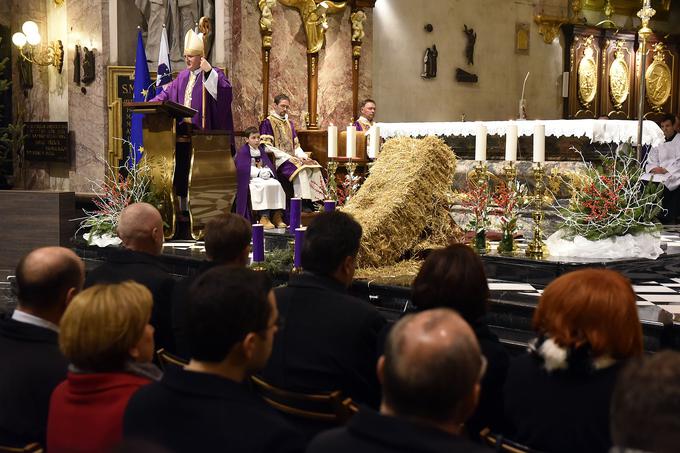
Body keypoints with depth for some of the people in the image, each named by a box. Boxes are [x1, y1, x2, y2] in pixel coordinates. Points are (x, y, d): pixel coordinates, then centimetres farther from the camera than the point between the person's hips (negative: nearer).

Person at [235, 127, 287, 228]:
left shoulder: (261, 150, 16)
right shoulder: (243, 151, -5)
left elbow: (269, 165, 11)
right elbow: (244, 169, -15)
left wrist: (267, 172, -12)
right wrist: (260, 172, -17)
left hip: (264, 176, 6)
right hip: (251, 178, -6)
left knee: (277, 185, -20)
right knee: (264, 186, -34)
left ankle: (277, 215, -22)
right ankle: (263, 217, -33)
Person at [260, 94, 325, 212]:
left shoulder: (289, 123, 23)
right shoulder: (267, 123, -1)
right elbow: (267, 147, -11)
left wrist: (302, 156, 0)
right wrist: (286, 157, -17)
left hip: (292, 158, 7)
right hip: (278, 160, -7)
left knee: (314, 166, -18)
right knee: (299, 168, -34)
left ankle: (316, 200, -25)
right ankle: (303, 202, -36)